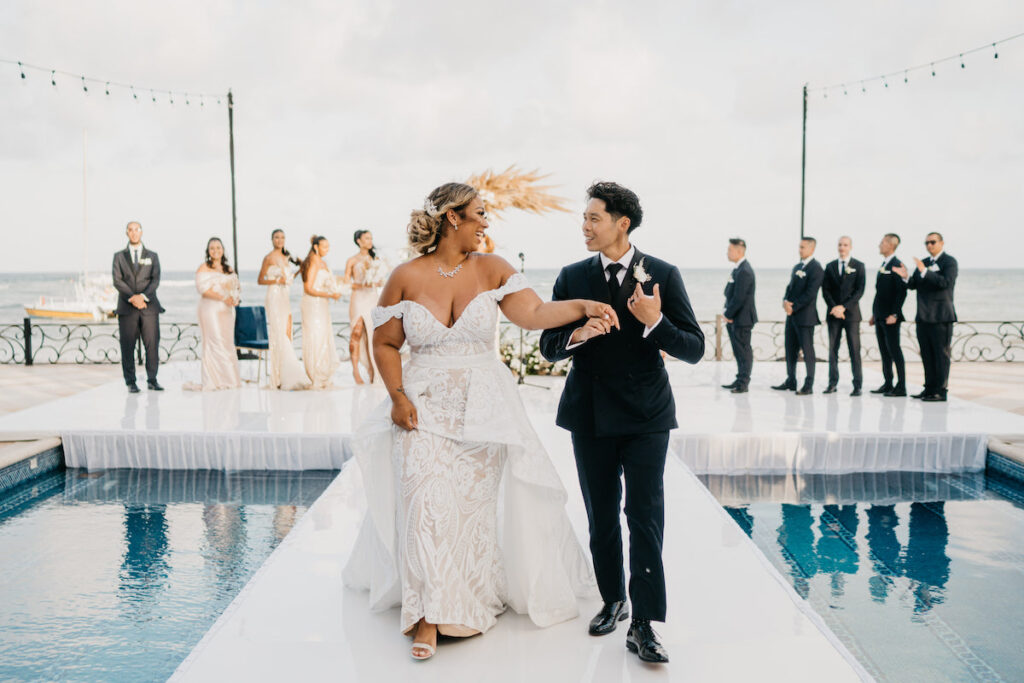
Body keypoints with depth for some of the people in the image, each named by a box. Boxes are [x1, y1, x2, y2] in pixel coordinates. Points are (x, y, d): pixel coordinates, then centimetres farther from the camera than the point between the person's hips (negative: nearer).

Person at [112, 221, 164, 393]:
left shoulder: (152, 256, 13)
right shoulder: (119, 256, 12)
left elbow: (155, 280, 2)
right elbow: (117, 281, 1)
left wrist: (142, 296, -14)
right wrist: (132, 298, -13)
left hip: (149, 306, 1)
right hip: (127, 308, 0)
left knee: (152, 345, -3)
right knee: (127, 346, -2)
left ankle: (152, 380, 5)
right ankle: (131, 382, 4)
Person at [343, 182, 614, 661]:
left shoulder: (491, 268, 0)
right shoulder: (406, 277, -3)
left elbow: (533, 314, -9)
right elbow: (385, 343, 3)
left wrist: (582, 306, -22)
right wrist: (398, 397, -7)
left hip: (481, 407, 1)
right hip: (424, 407, -1)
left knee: (474, 505, 10)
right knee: (427, 504, -7)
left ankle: (472, 597, 32)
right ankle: (428, 616, 5)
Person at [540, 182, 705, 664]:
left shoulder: (663, 275, -3)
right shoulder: (572, 277, 4)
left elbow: (694, 349, -6)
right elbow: (548, 345, 3)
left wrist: (655, 322, -23)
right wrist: (578, 333, -18)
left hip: (645, 414, -3)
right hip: (590, 414, 3)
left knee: (645, 515, -7)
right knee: (601, 516, 14)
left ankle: (642, 625, 0)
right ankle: (613, 600, 32)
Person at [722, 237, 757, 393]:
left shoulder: (744, 271, -19)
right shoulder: (738, 268, 13)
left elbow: (739, 298, -22)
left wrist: (728, 315, -13)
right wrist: (728, 314, 10)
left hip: (743, 318, -10)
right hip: (735, 318, 10)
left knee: (744, 351, -2)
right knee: (738, 351, 15)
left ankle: (743, 383, 3)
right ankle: (740, 380, 24)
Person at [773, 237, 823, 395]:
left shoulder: (816, 268, -11)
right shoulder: (797, 267, 16)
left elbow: (810, 293, -17)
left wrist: (793, 307, -15)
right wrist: (786, 301, -5)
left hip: (805, 316, -8)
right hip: (792, 316, 8)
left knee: (807, 351, -2)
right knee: (790, 349, 12)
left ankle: (809, 385, 4)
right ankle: (790, 382, 21)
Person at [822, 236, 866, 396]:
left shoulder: (858, 266, 3)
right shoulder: (830, 266, 11)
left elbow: (859, 290, -4)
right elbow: (825, 290, 6)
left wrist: (843, 307, -13)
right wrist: (834, 307, -9)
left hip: (851, 313, -3)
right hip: (833, 313, 3)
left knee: (855, 350, -4)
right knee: (832, 350, 4)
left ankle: (857, 386, -1)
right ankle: (832, 383, 10)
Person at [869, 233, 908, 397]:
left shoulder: (897, 265, -11)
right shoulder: (883, 265, 17)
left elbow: (901, 291, -17)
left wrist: (894, 314, -21)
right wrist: (874, 314, 18)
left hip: (890, 316, -9)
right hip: (880, 316, 9)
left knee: (894, 350, -6)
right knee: (884, 351, 11)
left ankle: (901, 387, -1)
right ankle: (888, 385, 18)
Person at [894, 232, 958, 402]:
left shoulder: (949, 262, -5)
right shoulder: (923, 263, 17)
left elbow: (945, 282, -20)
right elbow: (914, 285, 13)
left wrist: (925, 271, -24)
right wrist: (907, 277, -7)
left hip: (940, 316, -7)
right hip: (923, 317, 7)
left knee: (941, 354, -4)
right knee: (927, 355, 10)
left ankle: (941, 390, -2)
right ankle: (930, 388, 17)